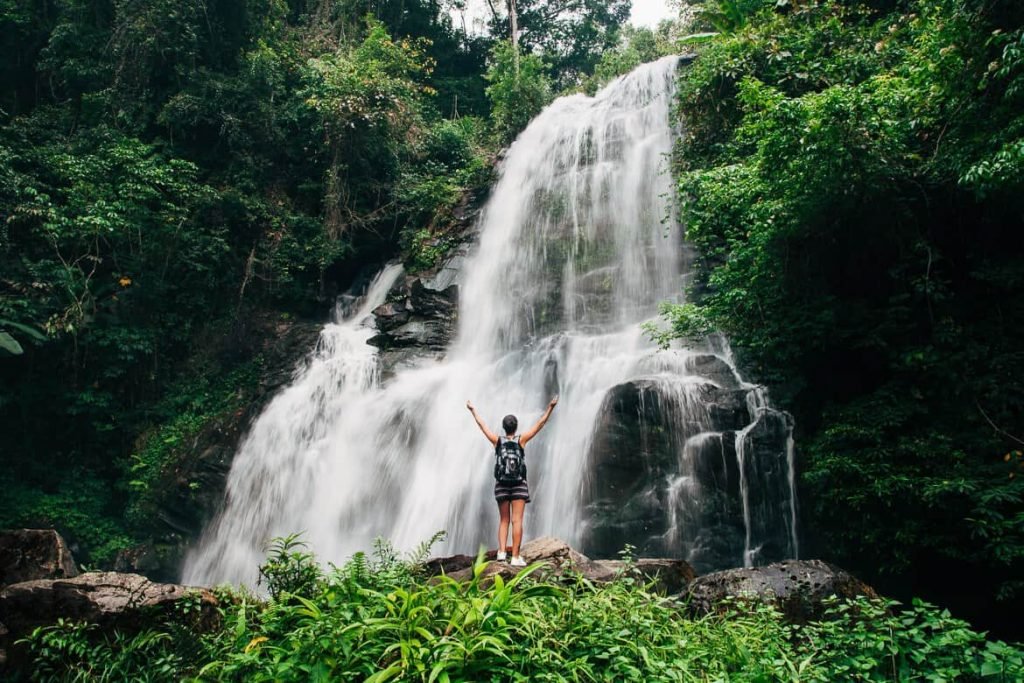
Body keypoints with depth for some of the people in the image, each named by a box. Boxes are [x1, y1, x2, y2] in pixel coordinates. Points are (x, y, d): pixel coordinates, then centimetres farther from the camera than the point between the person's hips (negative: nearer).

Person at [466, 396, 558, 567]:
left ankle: (501, 551, -3)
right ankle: (515, 557, -7)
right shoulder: (521, 439, -2)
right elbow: (540, 423, 0)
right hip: (519, 483, -2)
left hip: (501, 484, 2)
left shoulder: (497, 441, 2)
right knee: (517, 521, -4)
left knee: (503, 520, 11)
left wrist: (472, 410, 26)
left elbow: (481, 424, 14)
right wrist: (550, 407, 3)